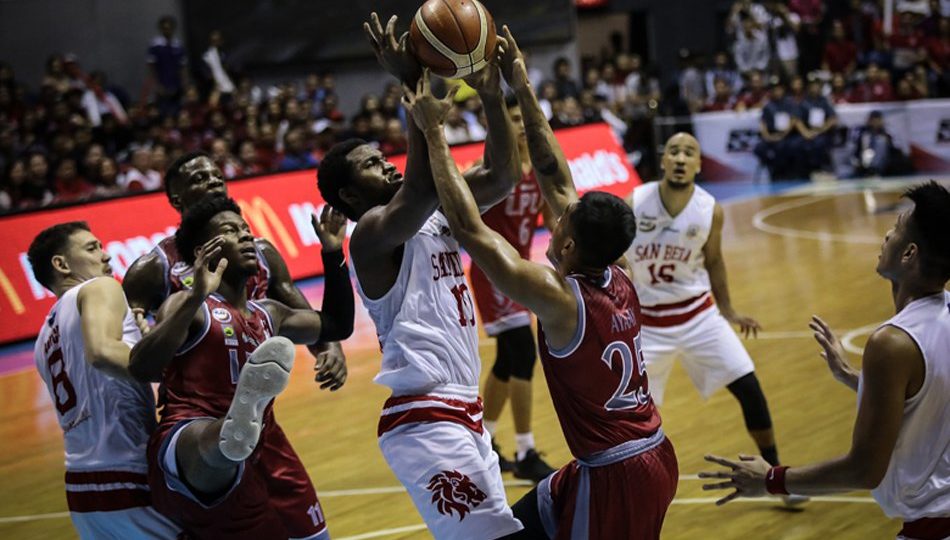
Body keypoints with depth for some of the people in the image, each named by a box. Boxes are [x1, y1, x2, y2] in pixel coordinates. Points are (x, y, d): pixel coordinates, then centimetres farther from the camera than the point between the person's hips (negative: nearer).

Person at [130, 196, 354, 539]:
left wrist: (333, 253, 26)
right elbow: (139, 369, -15)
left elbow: (337, 326, 36)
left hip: (262, 458, 8)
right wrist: (196, 298, -23)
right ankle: (233, 434, -77)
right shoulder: (189, 306, 2)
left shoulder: (267, 314, 24)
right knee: (210, 450, -42)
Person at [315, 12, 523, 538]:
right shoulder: (372, 232, -10)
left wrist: (492, 97, -1)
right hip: (423, 422, -10)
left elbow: (501, 177, 10)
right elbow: (423, 186, -30)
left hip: (464, 414, 10)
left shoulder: (433, 216, 15)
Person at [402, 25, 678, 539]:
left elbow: (468, 228, -22)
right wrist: (523, 89, 6)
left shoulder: (559, 299, -22)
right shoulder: (617, 282, -1)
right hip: (655, 458, 8)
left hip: (615, 476, -8)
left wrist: (433, 132, -16)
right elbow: (556, 179, 5)